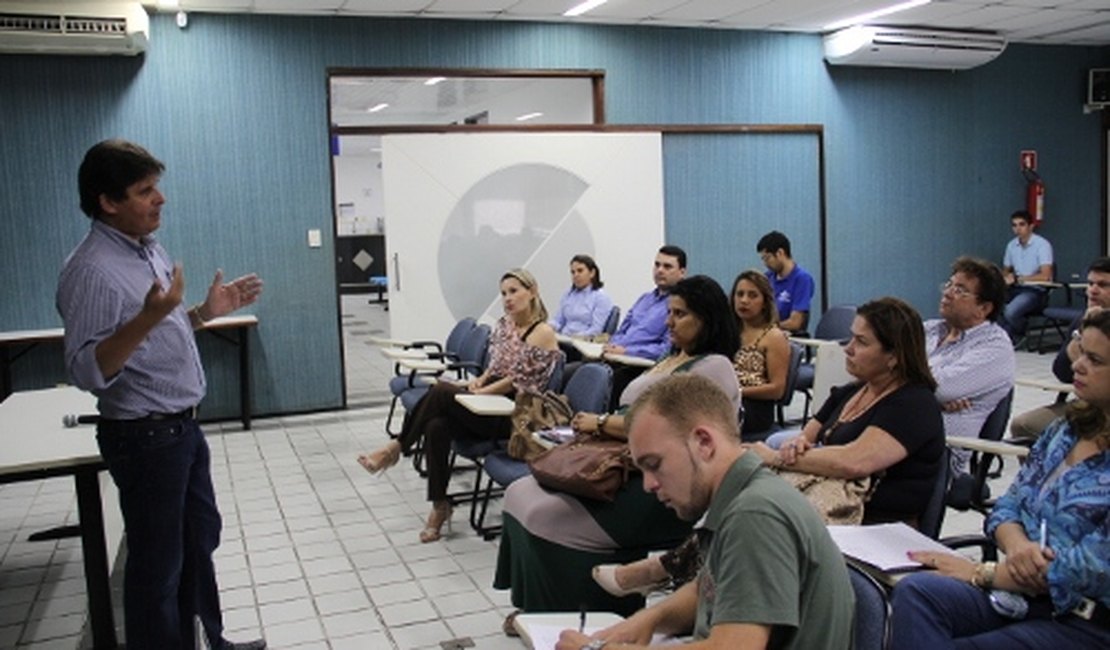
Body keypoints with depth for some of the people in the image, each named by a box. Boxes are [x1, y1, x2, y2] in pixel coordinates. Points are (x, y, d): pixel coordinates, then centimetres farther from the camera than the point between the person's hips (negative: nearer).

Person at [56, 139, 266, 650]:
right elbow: (87, 371, -27)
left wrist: (206, 312, 6)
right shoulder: (91, 270, -21)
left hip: (182, 426, 9)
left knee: (201, 536, 21)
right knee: (158, 560, 6)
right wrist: (148, 317, -38)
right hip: (144, 437, -9)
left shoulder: (150, 250, 8)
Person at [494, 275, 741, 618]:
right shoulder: (672, 359, 21)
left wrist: (602, 422, -11)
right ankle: (535, 612, 4)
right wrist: (598, 424, 5)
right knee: (521, 494, -3)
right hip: (627, 469, 10)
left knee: (549, 518, -23)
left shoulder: (714, 367, -9)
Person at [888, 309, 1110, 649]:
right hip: (1019, 592, 6)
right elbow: (1008, 506, 12)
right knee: (915, 591, -21)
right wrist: (1017, 546, -12)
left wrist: (981, 573, -11)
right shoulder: (1067, 428, 10)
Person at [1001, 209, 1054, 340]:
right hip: (1016, 289, 6)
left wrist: (1018, 278, -18)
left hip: (1036, 291, -6)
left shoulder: (1042, 244, -10)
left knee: (1010, 312, -33)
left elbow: (1045, 276, -18)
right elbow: (1005, 271, 21)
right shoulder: (1011, 245, 9)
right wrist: (1006, 277, -4)